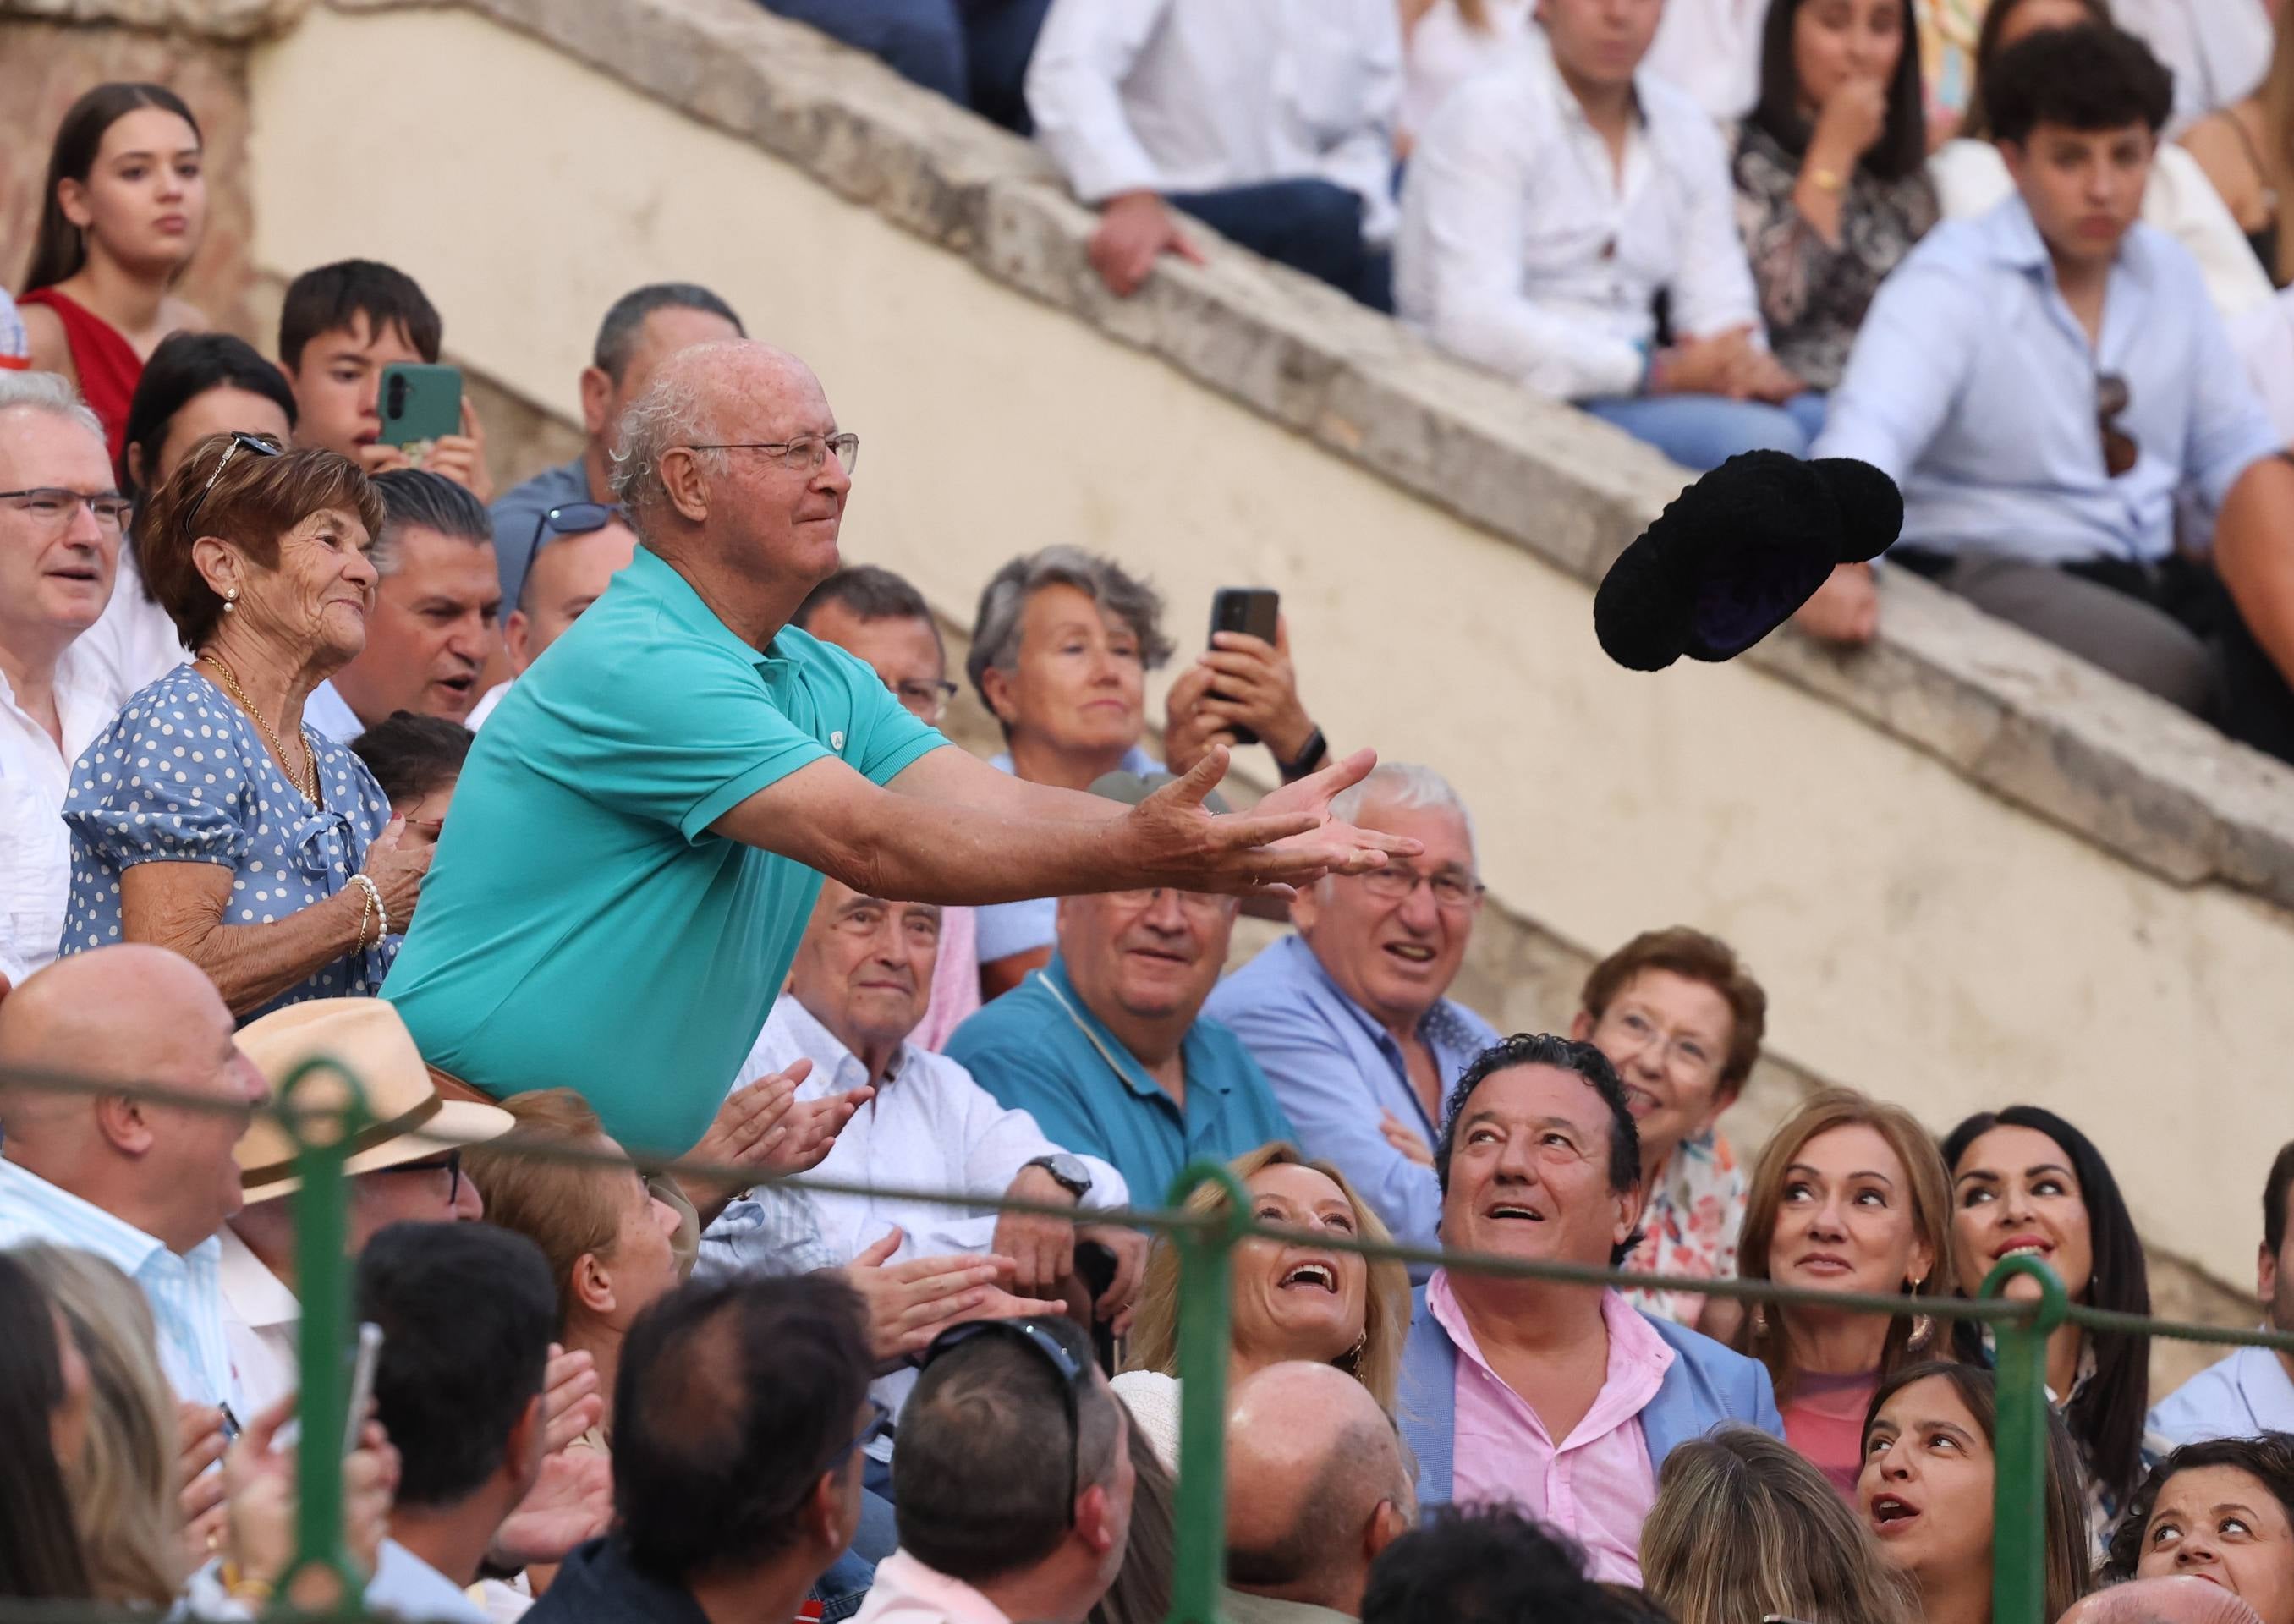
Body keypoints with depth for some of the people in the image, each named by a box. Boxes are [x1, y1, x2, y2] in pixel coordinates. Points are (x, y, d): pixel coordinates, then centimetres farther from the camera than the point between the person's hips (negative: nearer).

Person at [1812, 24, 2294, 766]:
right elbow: (1870, 433, -24)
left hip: (2146, 568, 6)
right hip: (1988, 566, -6)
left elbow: (2233, 452, 21)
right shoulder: (1953, 281, -8)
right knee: (2170, 673, -33)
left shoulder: (2166, 274, 13)